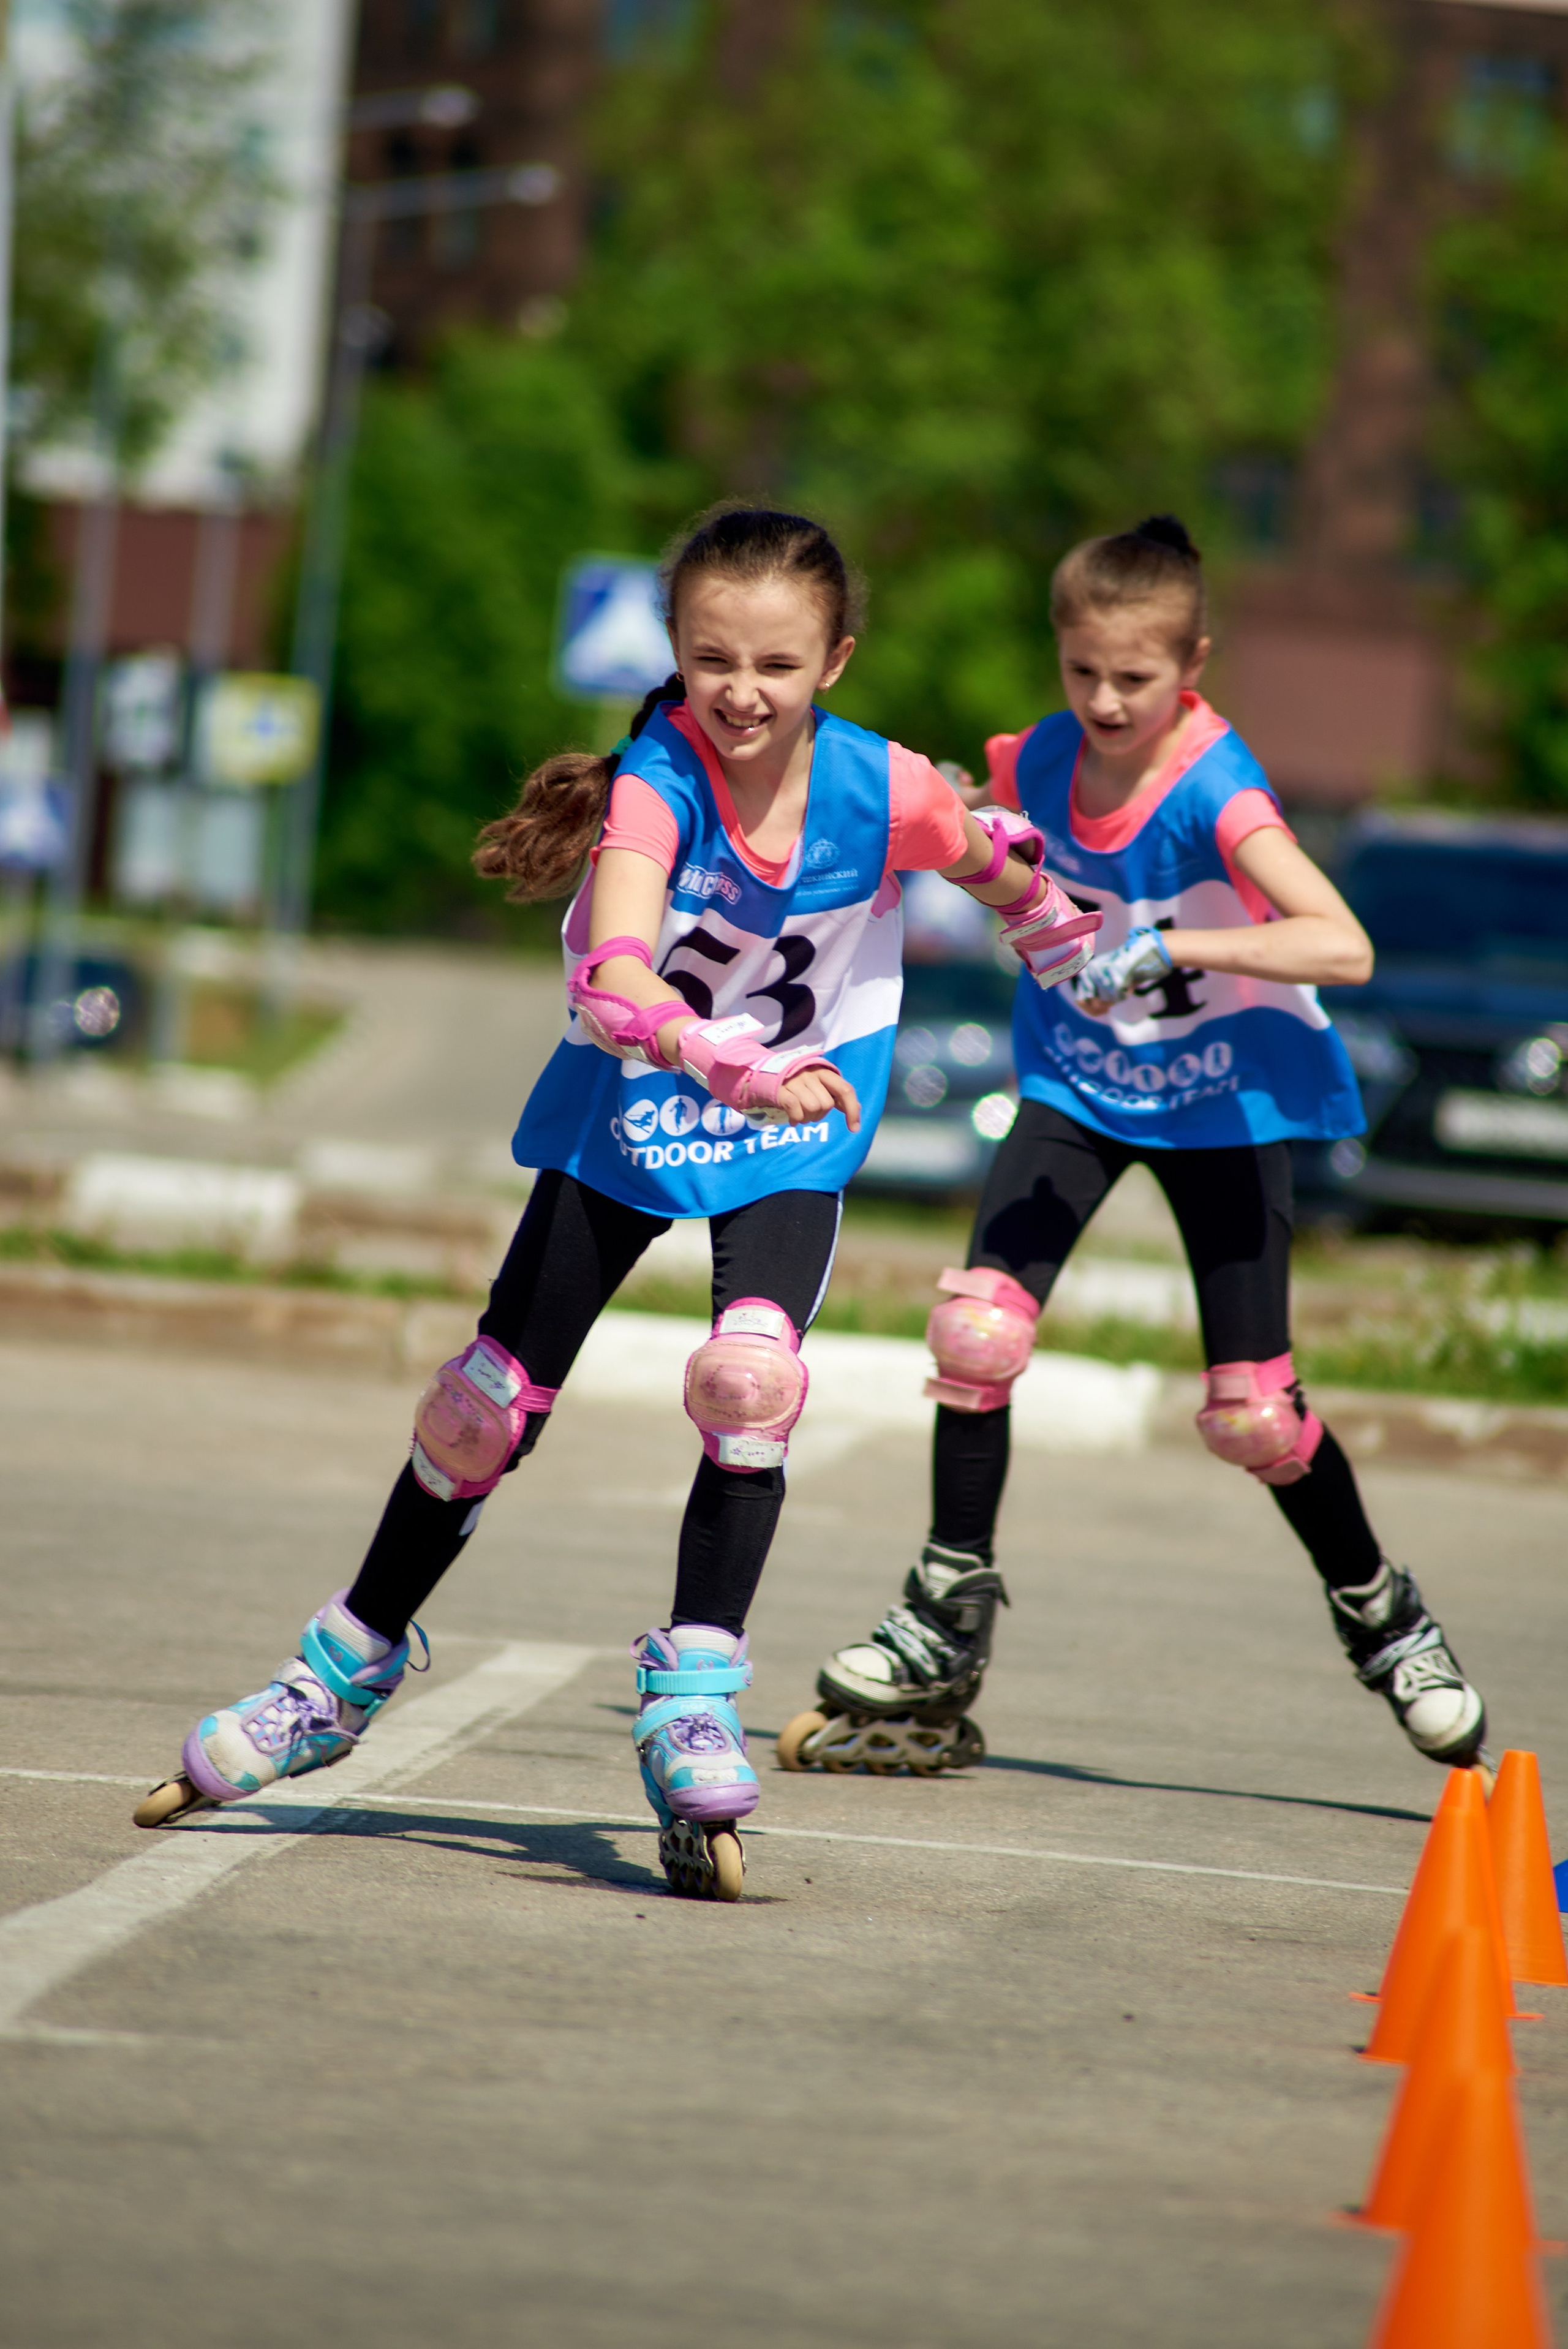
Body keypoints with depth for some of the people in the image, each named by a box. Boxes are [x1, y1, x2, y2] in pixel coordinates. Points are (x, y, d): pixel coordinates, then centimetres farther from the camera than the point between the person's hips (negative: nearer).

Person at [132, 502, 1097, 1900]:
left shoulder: (886, 794, -22)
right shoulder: (655, 783, -28)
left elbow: (1013, 884, 1)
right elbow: (613, 974, -45)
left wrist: (1090, 960, 17)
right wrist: (729, 1063, -62)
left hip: (797, 1128, 0)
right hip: (630, 1107, 0)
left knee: (752, 1375, -27)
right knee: (488, 1406, 5)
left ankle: (696, 1703, -17)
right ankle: (346, 1677, 25)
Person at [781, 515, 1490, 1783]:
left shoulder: (1217, 793, -28)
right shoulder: (1040, 761, -11)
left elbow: (1344, 946, -44)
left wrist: (1166, 944, -49)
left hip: (1223, 1097, -4)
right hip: (1081, 1082, 4)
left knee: (1252, 1412, -3)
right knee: (978, 1325, -15)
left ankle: (1380, 1616, 23)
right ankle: (950, 1618, 0)